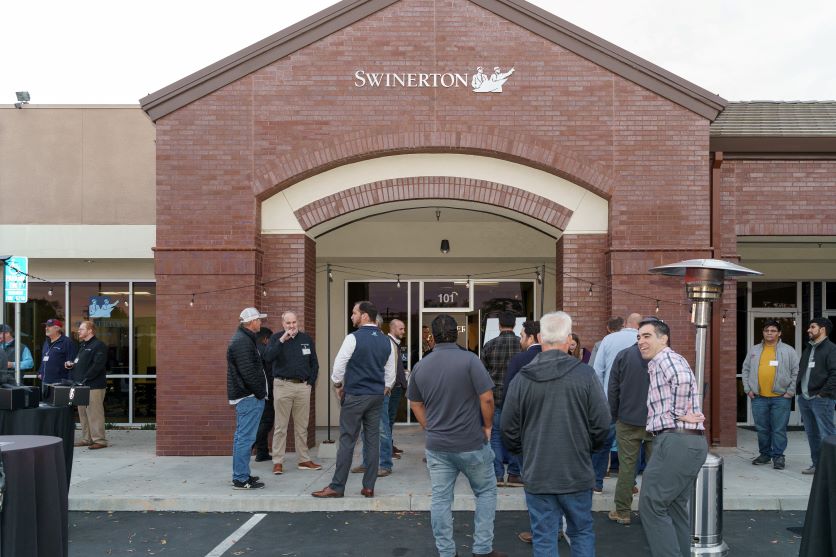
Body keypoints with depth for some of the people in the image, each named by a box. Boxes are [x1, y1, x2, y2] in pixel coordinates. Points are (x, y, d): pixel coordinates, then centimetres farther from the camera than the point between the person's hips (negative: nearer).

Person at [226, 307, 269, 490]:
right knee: (246, 437, -7)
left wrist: (260, 392, 17)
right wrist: (260, 393, -14)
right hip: (249, 398, -11)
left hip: (244, 397, 11)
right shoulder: (242, 342, -17)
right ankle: (241, 479, -3)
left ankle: (240, 475, 25)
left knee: (242, 437, 16)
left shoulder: (243, 339, 17)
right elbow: (249, 373, -23)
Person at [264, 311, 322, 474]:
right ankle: (278, 462, 7)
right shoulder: (276, 338, 0)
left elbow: (314, 363, 14)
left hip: (303, 386, 3)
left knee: (302, 426, 9)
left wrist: (311, 382, 5)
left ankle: (304, 460, 18)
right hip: (283, 386, -3)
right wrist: (282, 340, -21)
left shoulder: (306, 338, 8)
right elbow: (268, 358, -16)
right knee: (280, 427, 1)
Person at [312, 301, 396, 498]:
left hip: (355, 395, -5)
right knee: (373, 441, 8)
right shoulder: (386, 341, 7)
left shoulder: (354, 338, -12)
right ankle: (369, 487, 12)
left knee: (347, 441, 0)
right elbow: (390, 372, 12)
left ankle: (337, 486, 5)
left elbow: (339, 364, -10)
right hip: (377, 396, 6)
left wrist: (338, 385, 5)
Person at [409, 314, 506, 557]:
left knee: (440, 500, 10)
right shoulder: (469, 359, -13)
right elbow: (487, 398, -15)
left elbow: (415, 405, 11)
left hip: (436, 446, 3)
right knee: (486, 492, 15)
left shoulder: (420, 366, 2)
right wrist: (487, 427, -1)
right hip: (472, 444, -3)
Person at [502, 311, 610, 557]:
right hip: (577, 472, 0)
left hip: (537, 474, 0)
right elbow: (602, 423, -6)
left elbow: (508, 429, 0)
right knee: (582, 532, 18)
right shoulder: (585, 374, -11)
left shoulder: (522, 379, -7)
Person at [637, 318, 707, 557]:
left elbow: (683, 378, -27)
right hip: (691, 441, 10)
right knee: (675, 508, 16)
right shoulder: (659, 365, 22)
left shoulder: (665, 358, -9)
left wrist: (679, 414, -15)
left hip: (676, 441, -10)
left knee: (651, 506, -5)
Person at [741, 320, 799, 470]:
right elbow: (745, 370, 14)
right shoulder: (754, 350, 10)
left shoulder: (788, 351, 2)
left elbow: (796, 372, 0)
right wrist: (748, 389, 5)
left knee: (779, 429, 0)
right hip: (758, 397, 3)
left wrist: (790, 391, -5)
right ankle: (764, 454, 23)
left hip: (781, 397, -3)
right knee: (762, 428, 9)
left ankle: (778, 456, 11)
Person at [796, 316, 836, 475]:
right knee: (811, 433, 14)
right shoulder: (808, 349, 19)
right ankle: (816, 464, 23)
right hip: (804, 398, 8)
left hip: (821, 399, -8)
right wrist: (798, 389, 12)